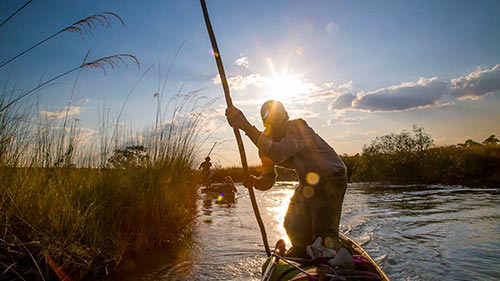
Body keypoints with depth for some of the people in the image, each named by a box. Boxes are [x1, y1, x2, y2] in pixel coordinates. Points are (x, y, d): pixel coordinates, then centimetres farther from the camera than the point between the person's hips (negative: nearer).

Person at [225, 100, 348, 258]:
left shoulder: (298, 127, -30)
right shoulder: (267, 142, -8)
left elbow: (277, 154, -49)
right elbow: (268, 179, -4)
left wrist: (245, 126, -53)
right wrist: (255, 181, -28)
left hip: (332, 179, -6)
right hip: (307, 183, 7)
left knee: (324, 233, -9)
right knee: (293, 225, 9)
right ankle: (302, 252, 38)